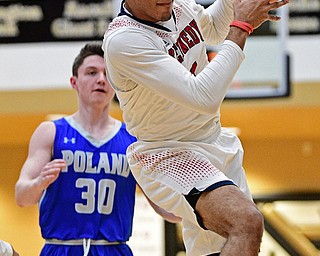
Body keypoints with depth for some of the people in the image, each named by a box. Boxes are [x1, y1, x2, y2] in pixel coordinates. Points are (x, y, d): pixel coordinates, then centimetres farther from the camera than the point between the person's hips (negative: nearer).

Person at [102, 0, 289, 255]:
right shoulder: (122, 40, -26)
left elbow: (213, 30, 25)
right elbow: (204, 98, -31)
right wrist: (242, 26, -25)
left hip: (215, 142, 9)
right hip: (168, 155, -9)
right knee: (247, 222, -31)